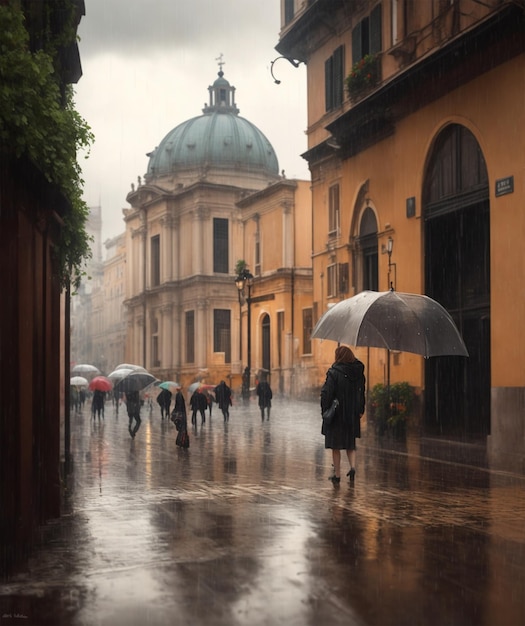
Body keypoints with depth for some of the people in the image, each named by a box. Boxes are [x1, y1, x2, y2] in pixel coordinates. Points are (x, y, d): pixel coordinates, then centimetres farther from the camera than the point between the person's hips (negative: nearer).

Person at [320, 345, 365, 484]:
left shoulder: (334, 372, -15)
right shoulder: (358, 372, 2)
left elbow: (327, 393, -18)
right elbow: (362, 393, 9)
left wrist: (324, 409, -8)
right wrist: (360, 411, 16)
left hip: (337, 414, -5)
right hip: (352, 415, 5)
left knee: (336, 446, 7)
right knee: (350, 444, 18)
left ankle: (337, 474, 11)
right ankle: (353, 467, -3)